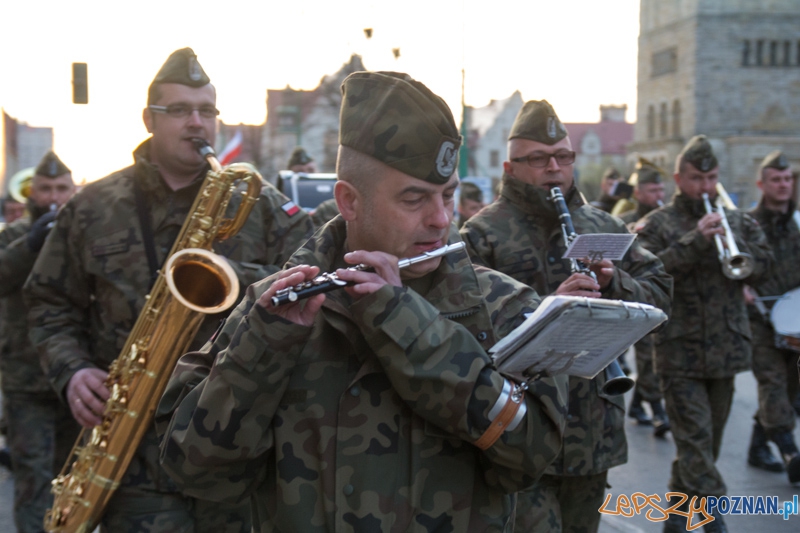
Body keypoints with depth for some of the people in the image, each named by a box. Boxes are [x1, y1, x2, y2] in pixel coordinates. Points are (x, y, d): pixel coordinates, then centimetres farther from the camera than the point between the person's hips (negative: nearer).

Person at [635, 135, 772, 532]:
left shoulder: (736, 221, 13)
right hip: (680, 351, -5)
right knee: (695, 439, -10)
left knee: (709, 439, 12)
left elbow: (763, 267, 4)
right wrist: (695, 240, -23)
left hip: (726, 348, 5)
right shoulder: (657, 224, -1)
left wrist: (732, 241, -12)